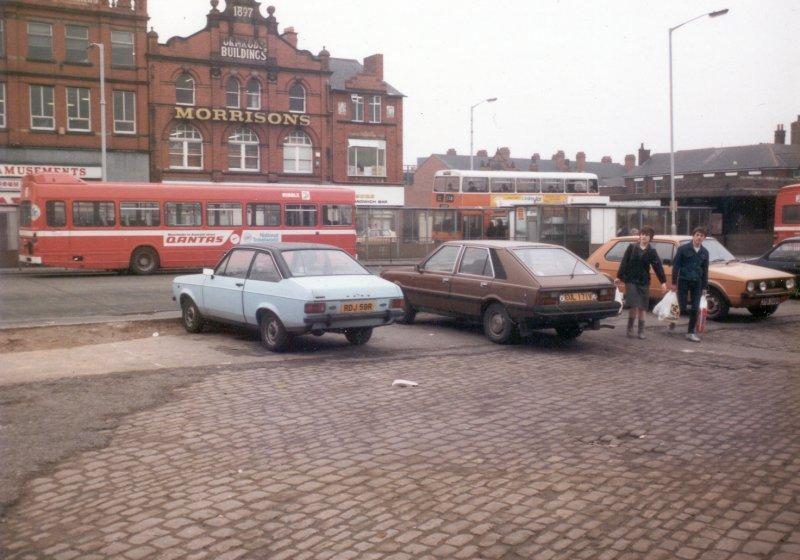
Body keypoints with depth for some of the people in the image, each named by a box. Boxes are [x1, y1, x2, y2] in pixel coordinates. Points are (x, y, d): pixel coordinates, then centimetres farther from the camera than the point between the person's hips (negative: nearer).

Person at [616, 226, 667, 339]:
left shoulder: (651, 251, 2)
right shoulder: (632, 247, 1)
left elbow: (658, 266, -3)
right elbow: (624, 262, 2)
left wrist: (663, 281, -10)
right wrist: (619, 277, 0)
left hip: (644, 282, 2)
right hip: (631, 281, -2)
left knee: (641, 308, 6)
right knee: (634, 307, -11)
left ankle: (641, 331, 16)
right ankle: (630, 328, 8)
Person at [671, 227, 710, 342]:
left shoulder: (704, 252, 6)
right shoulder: (683, 249, -7)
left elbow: (705, 270, 12)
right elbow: (675, 266, -6)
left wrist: (704, 287, 10)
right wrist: (674, 283, -8)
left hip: (697, 283, 4)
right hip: (683, 281, -4)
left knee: (695, 309, 2)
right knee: (682, 306, -4)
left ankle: (691, 332, 11)